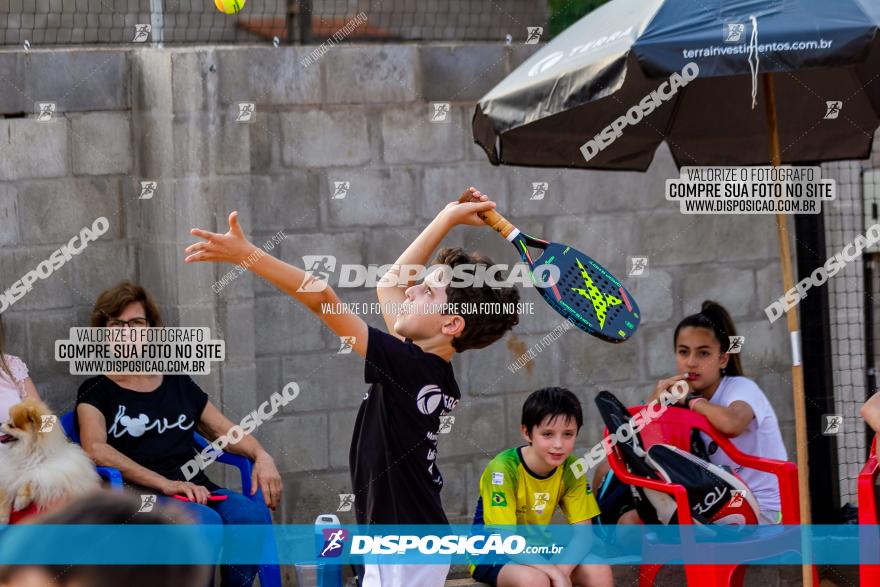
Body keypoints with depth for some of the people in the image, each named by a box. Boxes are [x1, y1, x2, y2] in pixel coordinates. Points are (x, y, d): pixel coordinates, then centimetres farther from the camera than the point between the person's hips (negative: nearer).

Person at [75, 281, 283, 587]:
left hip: (196, 489, 4)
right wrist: (166, 484, -19)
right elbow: (96, 449, -8)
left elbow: (225, 431, 24)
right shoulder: (96, 392, 9)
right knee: (204, 523, -35)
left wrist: (261, 456, 0)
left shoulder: (178, 384, 24)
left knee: (251, 515, -28)